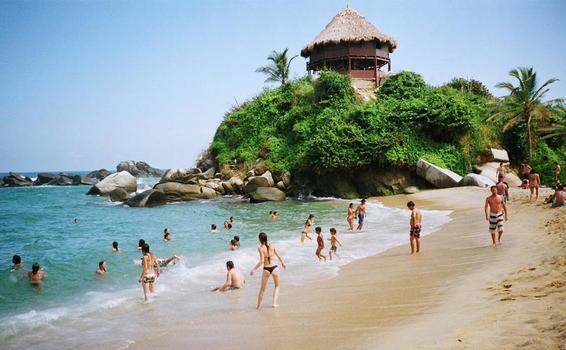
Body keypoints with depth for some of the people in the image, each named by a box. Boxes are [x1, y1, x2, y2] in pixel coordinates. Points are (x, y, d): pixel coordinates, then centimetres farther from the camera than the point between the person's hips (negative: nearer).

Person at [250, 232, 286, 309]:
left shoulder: (260, 248, -10)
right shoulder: (272, 246, 0)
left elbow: (261, 261, -18)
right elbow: (278, 256, 6)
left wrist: (254, 269, -13)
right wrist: (283, 263, 23)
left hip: (266, 269, -2)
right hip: (274, 268, 2)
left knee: (262, 289, 14)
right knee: (277, 286, 24)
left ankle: (258, 306, 19)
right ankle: (274, 303, 14)